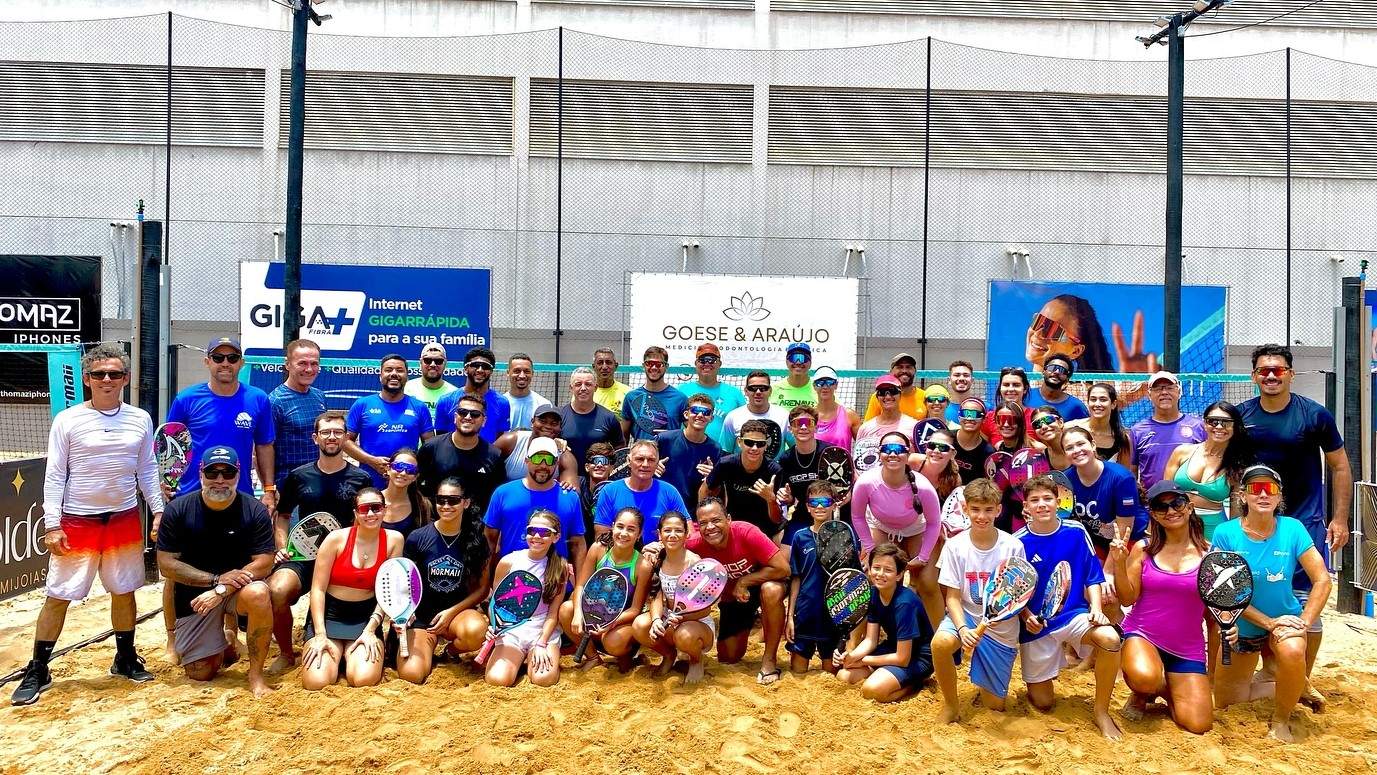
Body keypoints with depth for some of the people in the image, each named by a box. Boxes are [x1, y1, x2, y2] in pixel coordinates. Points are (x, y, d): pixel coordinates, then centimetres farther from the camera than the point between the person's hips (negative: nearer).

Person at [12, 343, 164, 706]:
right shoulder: (68, 420, -5)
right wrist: (52, 525, -8)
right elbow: (54, 476, -4)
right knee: (58, 596, 2)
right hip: (77, 522, -2)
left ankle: (126, 659, 26)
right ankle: (37, 671, 14)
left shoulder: (140, 419, 3)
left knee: (124, 591, 11)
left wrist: (158, 511, 4)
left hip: (125, 520, 2)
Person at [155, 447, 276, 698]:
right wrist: (216, 579, -20)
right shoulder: (177, 510, -8)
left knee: (258, 594, -37)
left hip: (238, 588, -1)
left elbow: (264, 562, -14)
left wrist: (222, 590, -25)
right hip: (195, 595, 2)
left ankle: (255, 674, -20)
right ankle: (225, 643, 36)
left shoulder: (255, 510, -11)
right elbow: (166, 565, -9)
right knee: (200, 674, 0)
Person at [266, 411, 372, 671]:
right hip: (303, 557, 1)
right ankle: (286, 654, -2)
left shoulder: (361, 479, 5)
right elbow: (282, 515, 20)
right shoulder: (298, 476, 9)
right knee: (277, 590, -30)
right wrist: (282, 547, 5)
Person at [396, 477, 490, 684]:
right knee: (411, 674, -23)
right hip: (421, 615, 1)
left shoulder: (477, 541, -3)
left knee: (476, 631, -37)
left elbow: (482, 588, 1)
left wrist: (452, 612, -11)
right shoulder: (417, 538, -6)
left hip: (459, 611, 0)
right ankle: (430, 645, 15)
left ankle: (451, 650, 2)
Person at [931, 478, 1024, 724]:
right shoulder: (955, 545, -10)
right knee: (941, 642, -35)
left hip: (1002, 628, 0)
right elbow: (952, 597, -8)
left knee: (994, 705, 3)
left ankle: (986, 685, 40)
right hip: (966, 615, 0)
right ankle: (951, 704, -9)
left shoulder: (1013, 546, -12)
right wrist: (962, 628, -26)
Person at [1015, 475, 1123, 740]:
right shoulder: (1018, 542, -9)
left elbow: (1092, 576, 1)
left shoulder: (1076, 532, -5)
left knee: (1110, 639, -34)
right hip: (1037, 623, -1)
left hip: (1074, 614, 1)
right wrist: (1026, 616, -17)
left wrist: (1096, 608, -14)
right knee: (1043, 703, 2)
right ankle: (1036, 679, 40)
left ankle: (1101, 711, -11)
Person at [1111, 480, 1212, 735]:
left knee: (1198, 725, -10)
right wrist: (1118, 562, -18)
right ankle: (1142, 694, 5)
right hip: (1142, 636, -1)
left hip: (1187, 647, 2)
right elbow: (1127, 598, -5)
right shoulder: (1143, 549, -3)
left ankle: (1166, 691, 26)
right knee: (1143, 677, -36)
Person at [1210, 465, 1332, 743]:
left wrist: (1304, 623, -22)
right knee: (1222, 703, 10)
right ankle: (1281, 686, 39)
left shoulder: (1292, 529, -16)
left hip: (1285, 619, -1)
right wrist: (1268, 622, -21)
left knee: (1293, 652, -37)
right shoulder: (1226, 533, -18)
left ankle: (1281, 720, -9)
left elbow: (1322, 580, -13)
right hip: (1241, 626, 1)